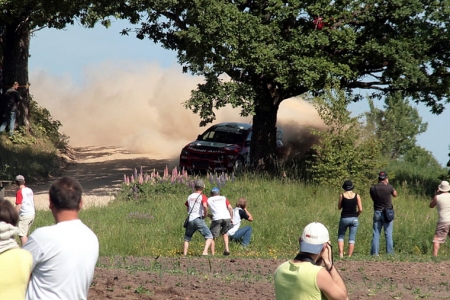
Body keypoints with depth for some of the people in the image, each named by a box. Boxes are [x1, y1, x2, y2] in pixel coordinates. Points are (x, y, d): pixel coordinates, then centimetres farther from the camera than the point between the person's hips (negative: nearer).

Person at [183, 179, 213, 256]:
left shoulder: (190, 196, 15)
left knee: (187, 238, 20)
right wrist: (205, 215, -5)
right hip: (199, 219, -5)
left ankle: (184, 254, 13)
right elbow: (205, 206, -19)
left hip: (190, 220, 5)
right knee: (209, 237, -3)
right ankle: (205, 252, -23)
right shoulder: (202, 196, -2)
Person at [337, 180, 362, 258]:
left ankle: (341, 254, -3)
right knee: (352, 239, 6)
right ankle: (349, 256, 2)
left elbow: (339, 207, 6)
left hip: (344, 218, -1)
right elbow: (360, 209, -4)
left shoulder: (342, 195, -4)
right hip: (354, 219, 1)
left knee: (340, 237, 13)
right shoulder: (357, 196, -3)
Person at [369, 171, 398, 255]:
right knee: (388, 235, 1)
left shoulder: (373, 188, -4)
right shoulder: (389, 187, -10)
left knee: (376, 234, 5)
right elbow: (395, 194, 11)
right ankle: (389, 253, -1)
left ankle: (374, 253, 1)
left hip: (377, 213, 2)